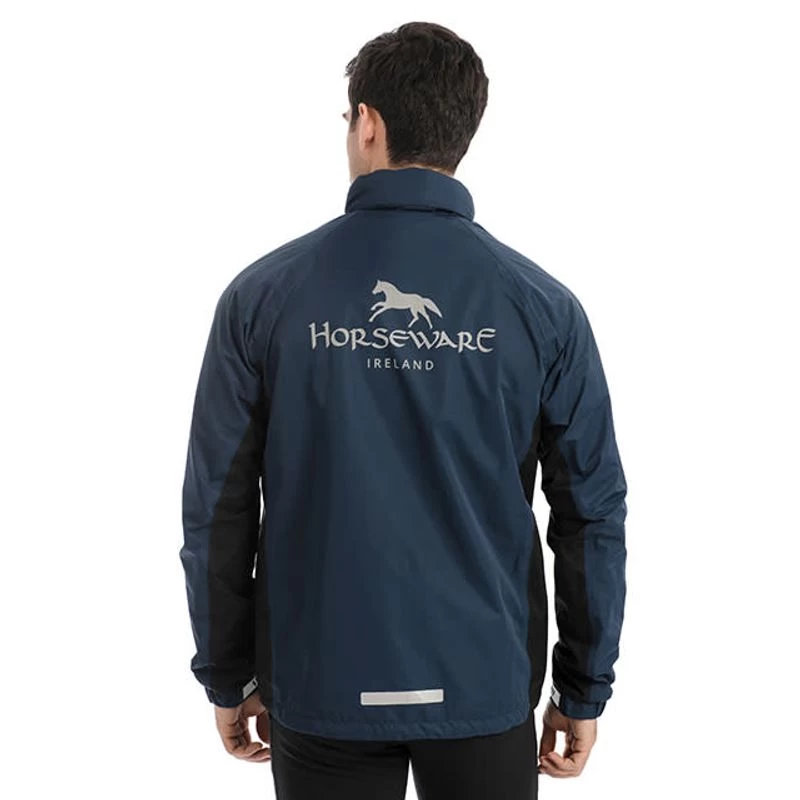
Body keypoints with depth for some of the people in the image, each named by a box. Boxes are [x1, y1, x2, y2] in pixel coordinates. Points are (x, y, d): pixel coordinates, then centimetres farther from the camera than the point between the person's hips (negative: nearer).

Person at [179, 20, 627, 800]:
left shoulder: (262, 293, -9)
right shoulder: (542, 304, -8)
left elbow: (217, 509, -6)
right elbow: (592, 512, -6)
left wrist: (226, 677, 7)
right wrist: (584, 689, 6)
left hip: (322, 687, 0)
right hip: (484, 686, 1)